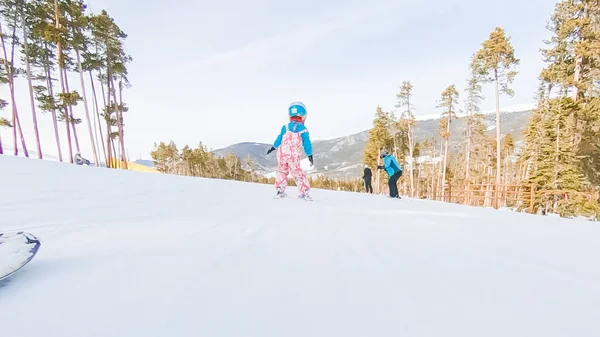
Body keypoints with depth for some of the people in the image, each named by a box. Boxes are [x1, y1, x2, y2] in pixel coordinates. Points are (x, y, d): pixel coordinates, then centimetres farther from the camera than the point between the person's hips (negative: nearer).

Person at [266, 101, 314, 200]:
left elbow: (279, 139, 12)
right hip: (294, 157, -1)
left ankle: (280, 190, 16)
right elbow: (307, 144, 0)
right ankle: (305, 193, 8)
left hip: (282, 154, 1)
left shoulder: (285, 127, 3)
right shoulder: (304, 130, -2)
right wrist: (310, 156, 8)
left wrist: (273, 147, 27)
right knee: (298, 173, 9)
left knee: (281, 171, 18)